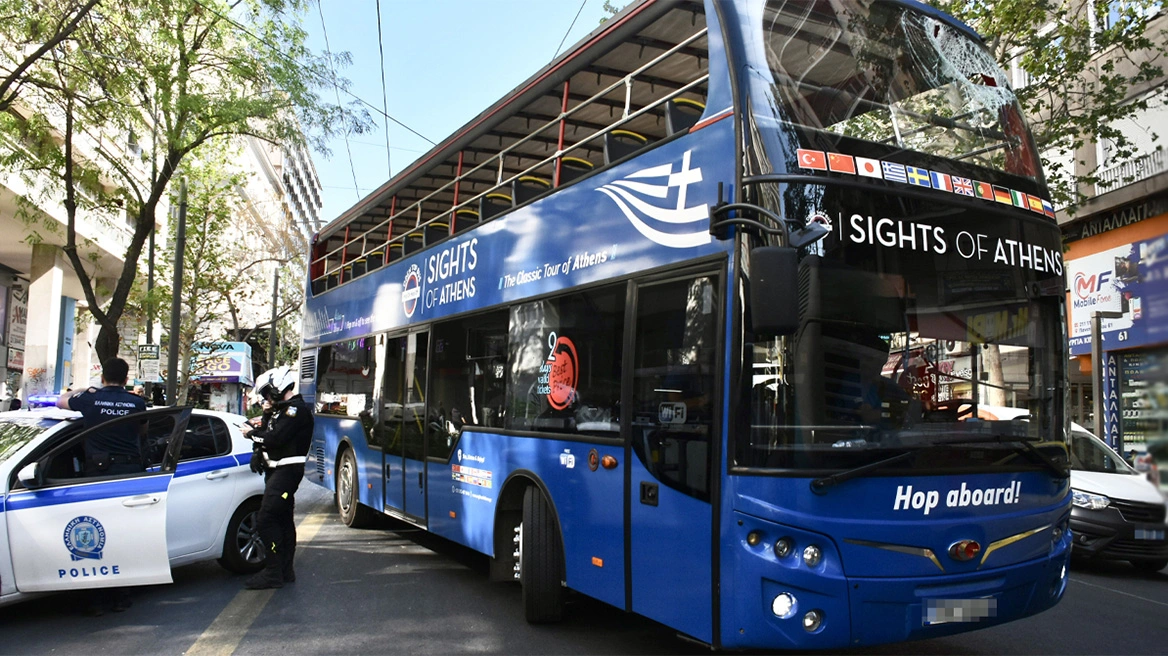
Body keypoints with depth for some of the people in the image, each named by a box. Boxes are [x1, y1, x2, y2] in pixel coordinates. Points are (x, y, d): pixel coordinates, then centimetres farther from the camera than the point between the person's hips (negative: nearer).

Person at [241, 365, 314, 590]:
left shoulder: (296, 409, -15)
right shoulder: (283, 409, 18)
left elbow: (276, 438, -23)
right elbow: (270, 434, 15)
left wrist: (252, 433, -9)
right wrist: (266, 415, 3)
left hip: (286, 471, -11)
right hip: (278, 470, 11)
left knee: (266, 520, -13)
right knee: (283, 520, 14)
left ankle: (273, 573, -9)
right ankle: (285, 570, 21)